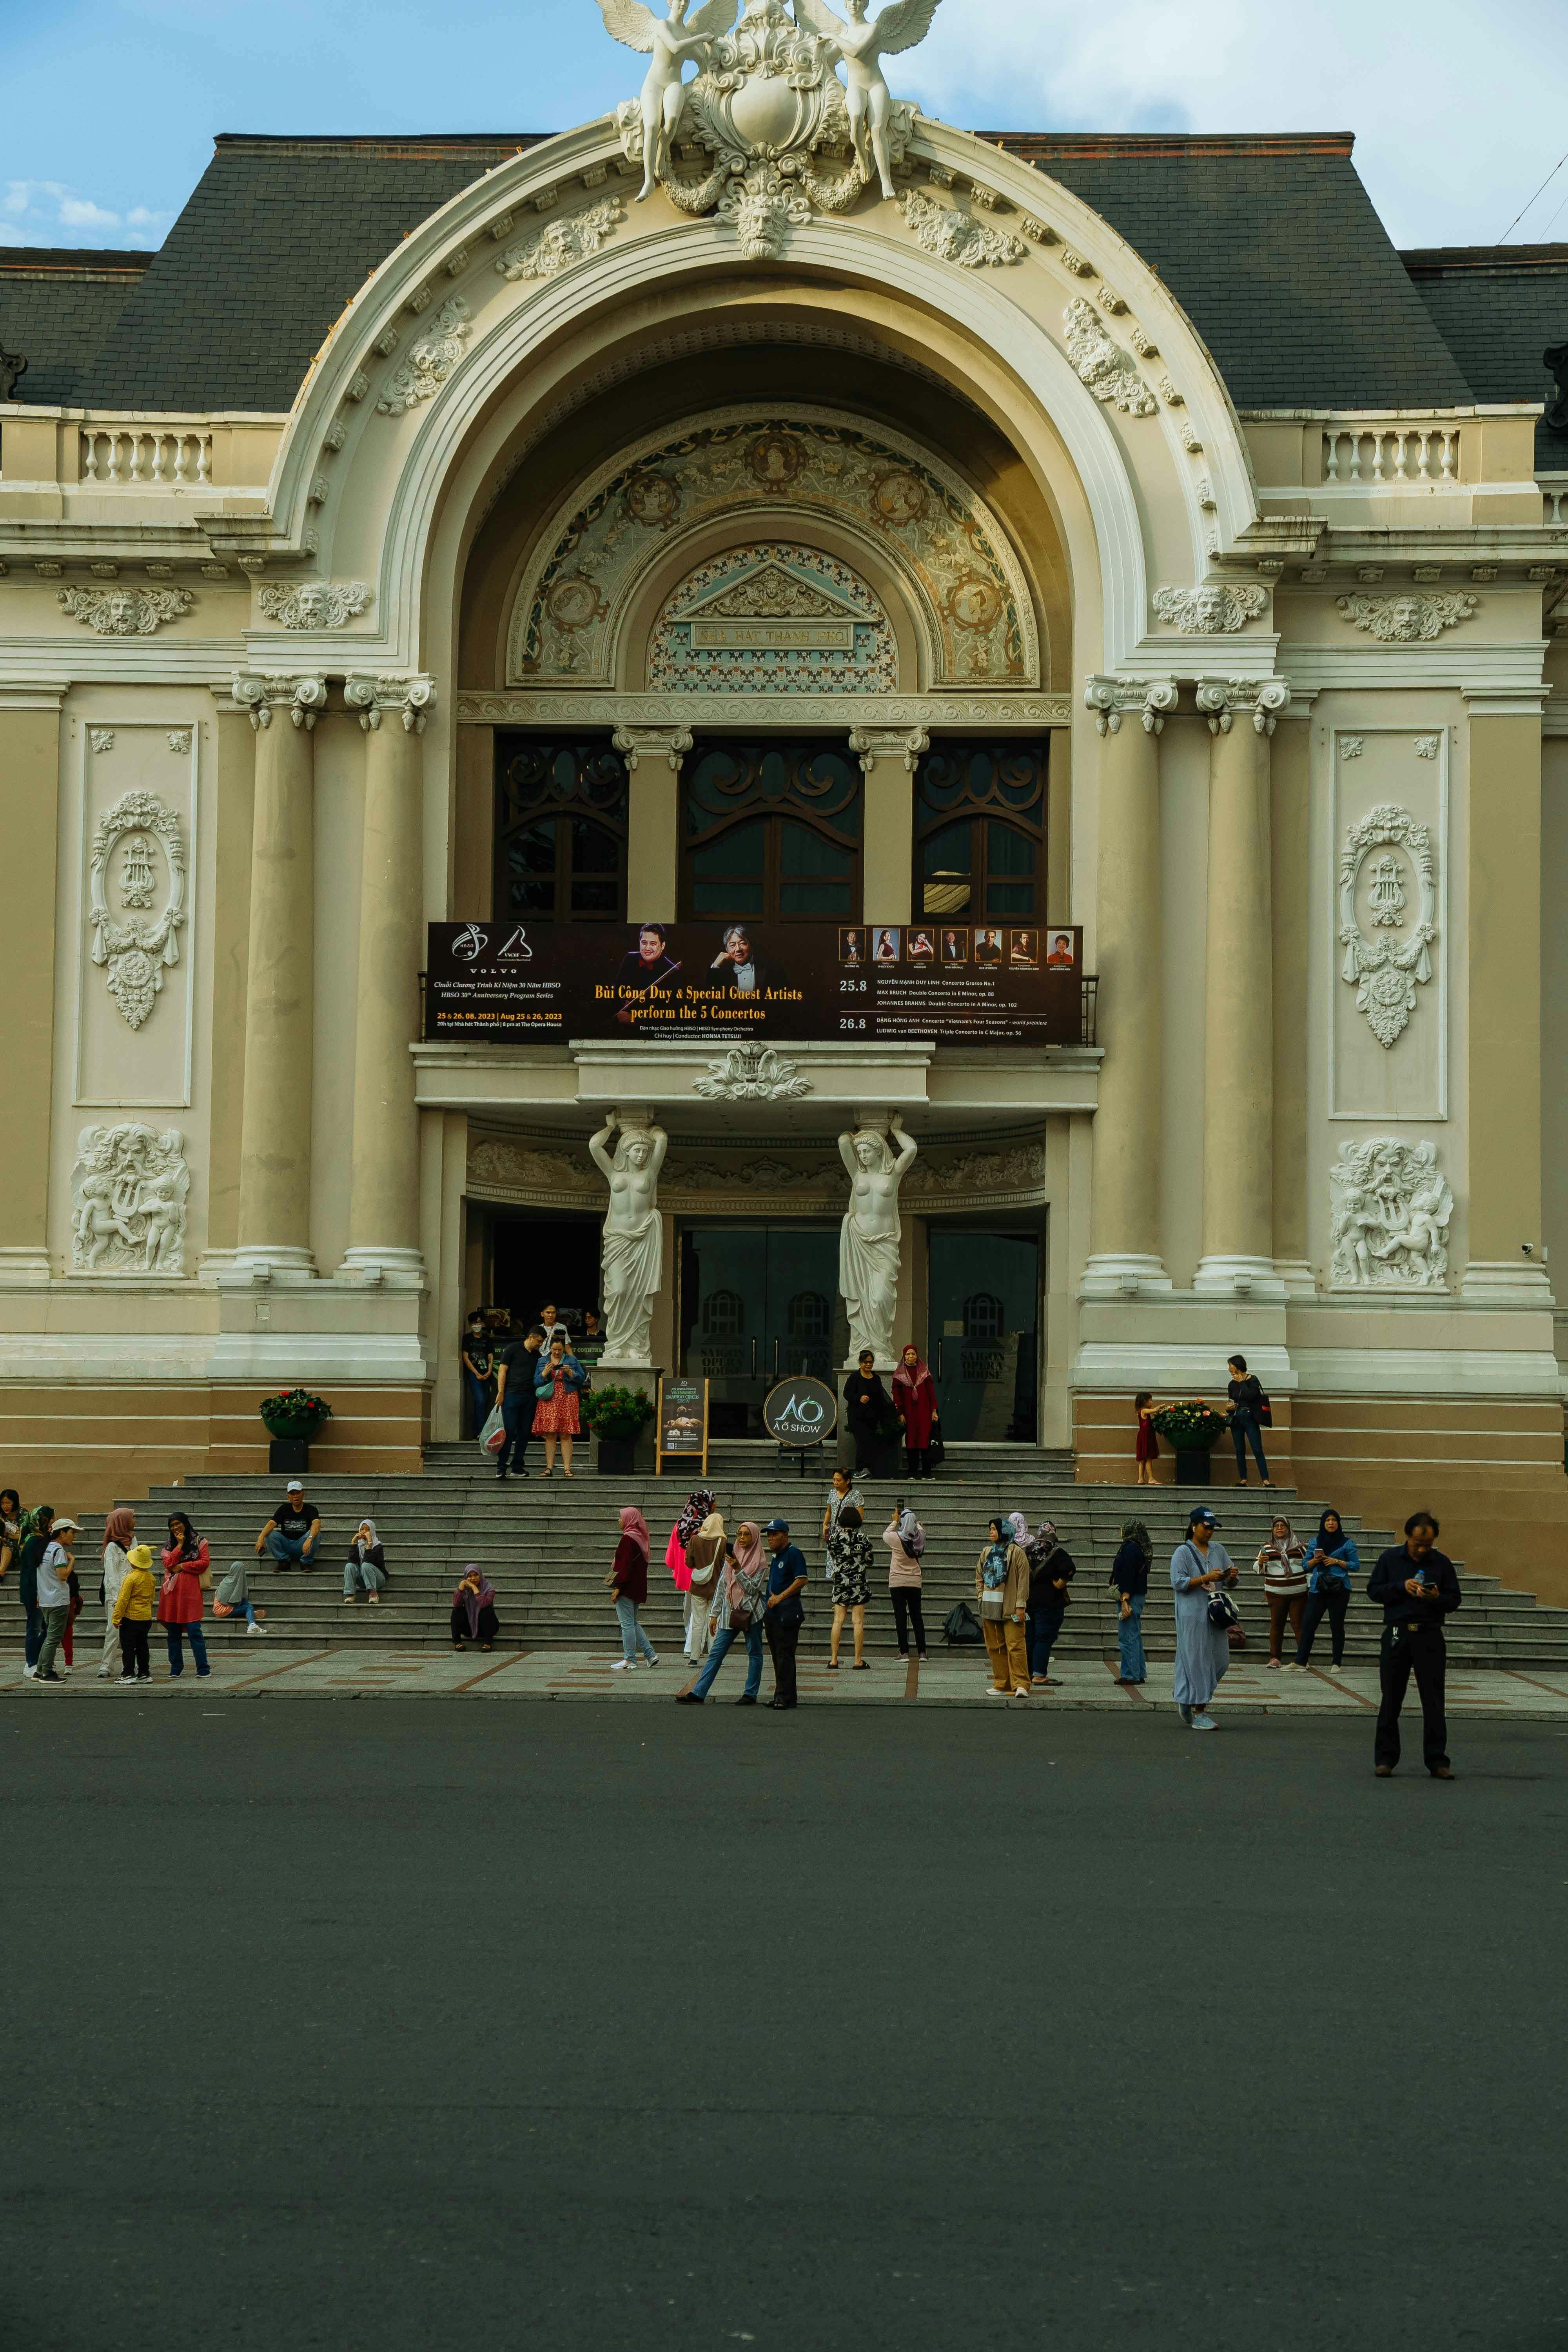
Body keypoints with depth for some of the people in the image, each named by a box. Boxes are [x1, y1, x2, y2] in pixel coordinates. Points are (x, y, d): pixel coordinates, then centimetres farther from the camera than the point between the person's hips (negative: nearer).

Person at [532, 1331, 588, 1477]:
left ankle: (567, 1468, -5)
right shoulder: (543, 1361, 11)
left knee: (566, 1435, -4)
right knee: (550, 1435, -4)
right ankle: (549, 1468, -3)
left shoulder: (572, 1360, 9)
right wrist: (545, 1373, -9)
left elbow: (582, 1379, 7)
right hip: (548, 1400, 1)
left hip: (567, 1400, -1)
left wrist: (570, 1373, -9)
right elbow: (536, 1383, 7)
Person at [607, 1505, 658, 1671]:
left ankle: (630, 1660, 1)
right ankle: (651, 1654, 13)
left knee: (627, 1624, -2)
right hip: (639, 1587, 9)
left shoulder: (628, 1539, -17)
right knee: (633, 1623, 17)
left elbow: (625, 1565, -21)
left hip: (627, 1589, -9)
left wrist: (618, 1587, -19)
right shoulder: (641, 1538, 11)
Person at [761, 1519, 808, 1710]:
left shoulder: (794, 1554, -10)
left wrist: (780, 1598, -16)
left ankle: (784, 1697, -11)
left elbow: (802, 1580, -18)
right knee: (778, 1656, 12)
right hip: (773, 1613, 10)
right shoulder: (776, 1556, 19)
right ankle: (782, 1696, 18)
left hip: (788, 1613, -10)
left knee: (785, 1655, -10)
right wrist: (772, 1596, 9)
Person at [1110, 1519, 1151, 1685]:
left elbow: (1128, 1576, -20)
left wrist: (1125, 1600, -22)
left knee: (1127, 1637, -7)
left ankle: (1131, 1675, -7)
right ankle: (1140, 1674, 20)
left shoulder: (1130, 1549, -15)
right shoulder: (1141, 1549, 15)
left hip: (1130, 1597, -10)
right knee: (1135, 1637, 16)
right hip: (1140, 1595, 10)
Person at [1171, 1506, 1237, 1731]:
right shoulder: (1183, 1552, -4)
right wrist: (1206, 1578, -21)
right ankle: (1199, 1713, -3)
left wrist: (1231, 1576, -6)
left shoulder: (1218, 1550, 14)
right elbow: (1179, 1582, -14)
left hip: (1215, 1614, 6)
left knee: (1220, 1661, 7)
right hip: (1192, 1615, -6)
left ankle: (1187, 1700, 25)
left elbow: (1231, 1582, 18)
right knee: (1198, 1661, -7)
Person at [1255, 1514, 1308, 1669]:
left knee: (1298, 1624, -4)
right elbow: (1257, 1569, 7)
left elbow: (1308, 1564, 15)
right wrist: (1261, 1563, -16)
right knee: (1276, 1624, -1)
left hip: (1298, 1592, 0)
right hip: (1276, 1593, 0)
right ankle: (1274, 1658, 1)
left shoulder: (1298, 1546, 9)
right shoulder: (1267, 1548, 8)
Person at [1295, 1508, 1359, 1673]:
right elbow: (1306, 1566, 16)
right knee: (1308, 1624, -2)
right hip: (1317, 1589, 3)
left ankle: (1337, 1664, 7)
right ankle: (1300, 1661, -1)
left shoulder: (1347, 1543, 4)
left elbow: (1356, 1566, 2)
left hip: (1339, 1590, -3)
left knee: (1337, 1626, 1)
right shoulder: (1316, 1542, 14)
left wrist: (1337, 1562, -10)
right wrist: (1315, 1560, -5)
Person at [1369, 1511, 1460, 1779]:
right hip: (1397, 1635, 0)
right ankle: (1385, 1759, 11)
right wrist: (1402, 1586, -12)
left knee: (1433, 1702, 0)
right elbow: (1373, 1590, 2)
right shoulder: (1390, 1558, 4)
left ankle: (1437, 1761, 5)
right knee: (1391, 1700, 4)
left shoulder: (1442, 1563, 5)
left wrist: (1437, 1598, -16)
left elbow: (1454, 1601, 6)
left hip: (1430, 1636, 0)